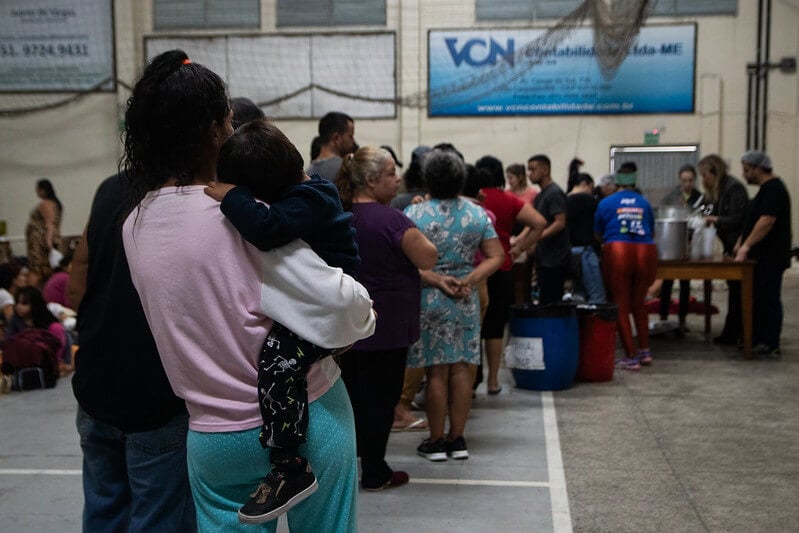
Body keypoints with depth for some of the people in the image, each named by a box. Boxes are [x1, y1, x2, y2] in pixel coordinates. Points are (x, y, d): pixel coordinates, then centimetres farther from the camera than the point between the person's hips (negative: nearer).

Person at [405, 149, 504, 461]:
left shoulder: (413, 214, -8)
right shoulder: (477, 214, 3)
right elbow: (496, 257, 1)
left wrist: (436, 279, -13)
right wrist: (469, 280, -7)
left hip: (429, 302, -3)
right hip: (466, 302, 3)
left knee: (436, 371, 4)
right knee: (461, 369, 8)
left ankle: (436, 442, 13)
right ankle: (457, 439, 16)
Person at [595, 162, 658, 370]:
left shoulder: (606, 203, 10)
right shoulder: (644, 203, 15)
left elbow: (597, 234, 19)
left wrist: (604, 246, 40)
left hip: (618, 253, -3)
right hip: (646, 252, 3)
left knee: (621, 306, 4)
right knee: (638, 303, 19)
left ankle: (631, 357, 3)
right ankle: (645, 351, 22)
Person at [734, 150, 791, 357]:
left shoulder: (773, 189, -15)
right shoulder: (767, 188, 17)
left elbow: (767, 220, -25)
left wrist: (747, 245, -24)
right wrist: (741, 242, 18)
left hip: (770, 258, -10)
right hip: (762, 256, 10)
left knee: (769, 299, -6)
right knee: (758, 299, 13)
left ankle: (770, 346, -1)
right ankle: (757, 340, 20)